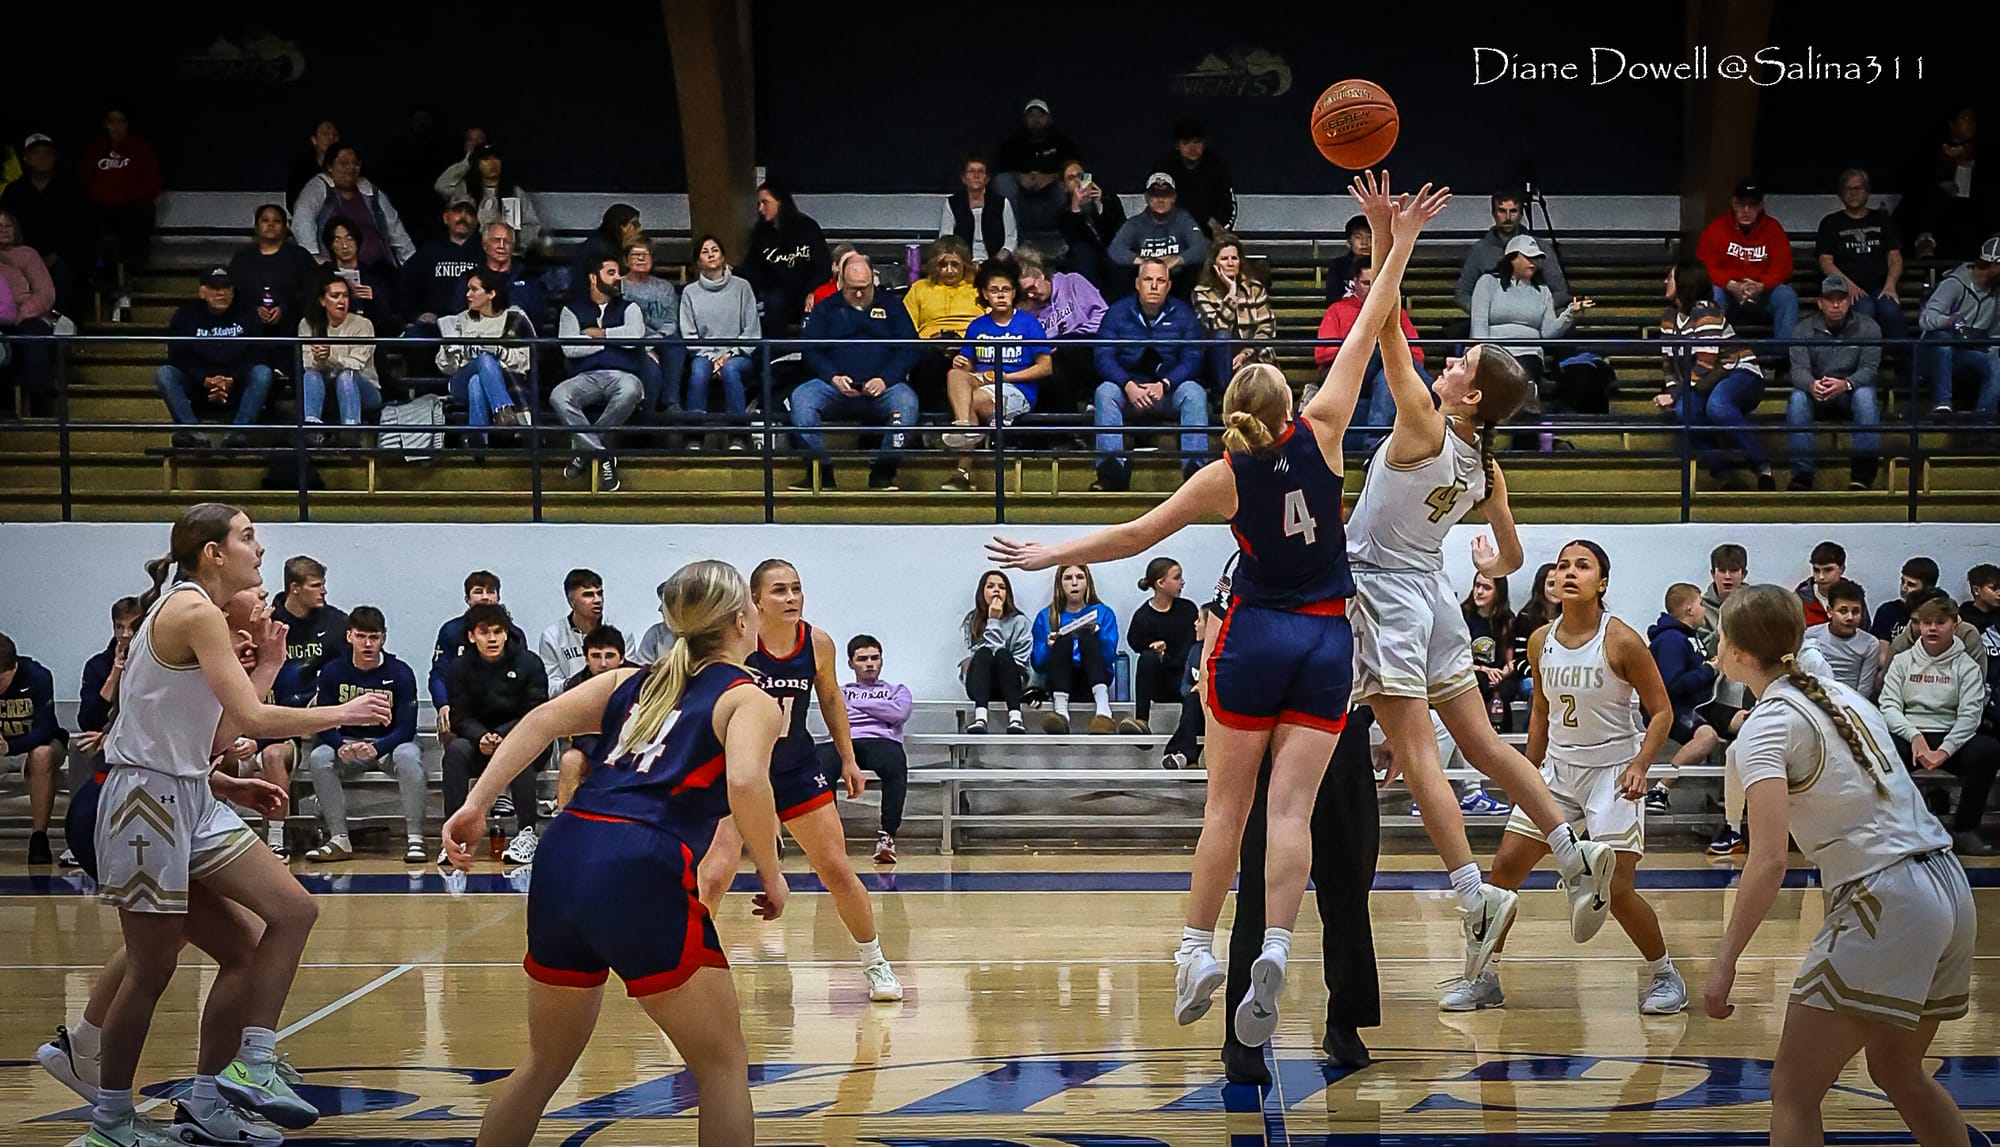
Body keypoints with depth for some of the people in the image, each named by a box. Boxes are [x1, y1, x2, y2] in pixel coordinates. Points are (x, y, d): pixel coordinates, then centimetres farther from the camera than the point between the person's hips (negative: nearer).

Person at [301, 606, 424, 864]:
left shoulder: (400, 673, -10)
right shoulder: (333, 671, -4)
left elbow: (406, 727, -14)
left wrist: (377, 748, -34)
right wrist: (340, 746, -28)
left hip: (389, 744, -2)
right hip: (348, 744, 2)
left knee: (408, 755, -36)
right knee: (318, 757, -27)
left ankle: (414, 840, -31)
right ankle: (339, 840, -23)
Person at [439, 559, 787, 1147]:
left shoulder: (632, 682, 24)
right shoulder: (749, 699, 8)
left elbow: (540, 722, 10)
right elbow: (745, 783, -13)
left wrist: (475, 804, 4)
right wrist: (771, 874, -1)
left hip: (564, 858, 6)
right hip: (642, 874, -6)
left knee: (544, 1065, 22)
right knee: (724, 1066, 8)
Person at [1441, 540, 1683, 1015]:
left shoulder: (1621, 641, -14)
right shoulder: (1541, 642, 2)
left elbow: (1661, 710, -8)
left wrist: (1640, 766, -21)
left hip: (1612, 771, -5)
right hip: (1557, 767, 5)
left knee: (1616, 889, -11)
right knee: (1505, 865, 0)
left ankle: (1665, 975, 11)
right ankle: (1486, 978, 13)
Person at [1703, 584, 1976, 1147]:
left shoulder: (1768, 724, -9)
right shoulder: (1841, 694, 15)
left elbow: (1769, 860, -18)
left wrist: (1724, 963, -16)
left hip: (1884, 904, -9)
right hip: (1949, 887, 9)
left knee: (1792, 1092, -2)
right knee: (1899, 1075, 26)